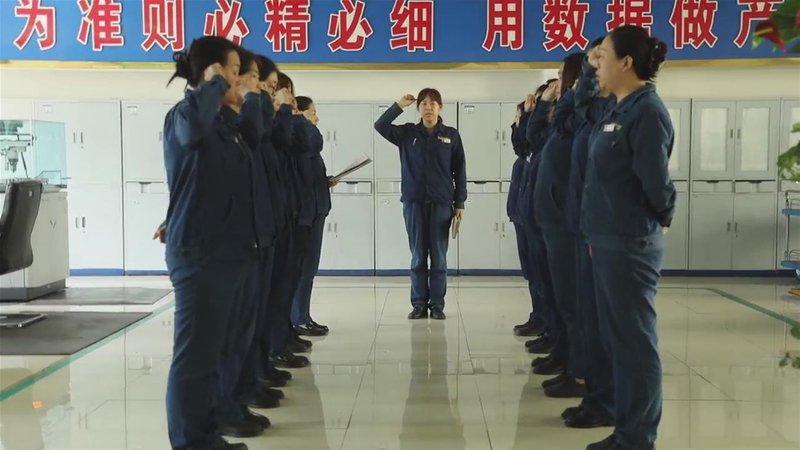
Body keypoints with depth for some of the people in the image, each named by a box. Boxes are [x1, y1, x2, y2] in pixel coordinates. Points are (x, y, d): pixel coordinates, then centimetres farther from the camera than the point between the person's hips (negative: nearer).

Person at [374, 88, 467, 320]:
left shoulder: (451, 135, 3)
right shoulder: (407, 133, 5)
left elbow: (459, 170, 4)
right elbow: (380, 126, -7)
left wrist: (459, 203, 0)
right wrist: (399, 105, -13)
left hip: (441, 203, -1)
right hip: (414, 202, 1)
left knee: (439, 257, 3)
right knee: (418, 257, 5)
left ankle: (437, 305, 10)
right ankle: (419, 303, 13)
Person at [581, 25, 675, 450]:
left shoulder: (647, 111, -15)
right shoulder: (617, 111, 12)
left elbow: (655, 181, -18)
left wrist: (660, 219, 0)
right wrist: (598, 232, 11)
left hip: (631, 244, -9)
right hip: (609, 241, 9)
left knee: (636, 341, -1)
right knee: (619, 339, 15)